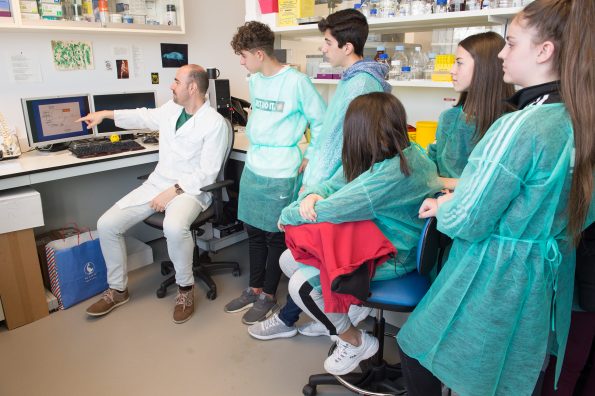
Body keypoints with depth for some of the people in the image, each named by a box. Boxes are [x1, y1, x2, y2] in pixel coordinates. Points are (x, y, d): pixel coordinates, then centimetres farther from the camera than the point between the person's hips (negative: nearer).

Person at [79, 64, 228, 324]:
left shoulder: (215, 123, -14)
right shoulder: (171, 108, 7)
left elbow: (206, 174, -17)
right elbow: (144, 117, 30)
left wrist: (173, 192, -22)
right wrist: (106, 114, 31)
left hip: (190, 189, -7)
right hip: (157, 183, 7)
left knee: (174, 227, -39)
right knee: (107, 224, -3)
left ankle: (185, 289, -11)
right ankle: (118, 289, 17)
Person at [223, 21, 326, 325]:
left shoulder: (296, 82, -12)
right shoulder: (254, 81, 9)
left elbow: (321, 121, -7)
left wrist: (311, 157, -7)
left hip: (280, 174, -7)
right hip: (252, 169, 7)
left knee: (276, 236, 6)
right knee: (254, 232, 15)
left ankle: (268, 297, 22)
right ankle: (254, 289, 32)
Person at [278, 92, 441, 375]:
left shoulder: (392, 174, -32)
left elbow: (328, 210, -32)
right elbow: (332, 184, 1)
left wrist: (288, 214, -13)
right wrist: (311, 195, -23)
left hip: (392, 258, -9)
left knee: (302, 285, -18)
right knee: (290, 260, 5)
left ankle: (356, 342, 7)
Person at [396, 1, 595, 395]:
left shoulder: (520, 126, -25)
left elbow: (466, 223, -22)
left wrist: (443, 207, 0)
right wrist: (459, 196, 8)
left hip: (494, 282, -8)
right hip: (546, 283, 8)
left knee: (417, 350, 16)